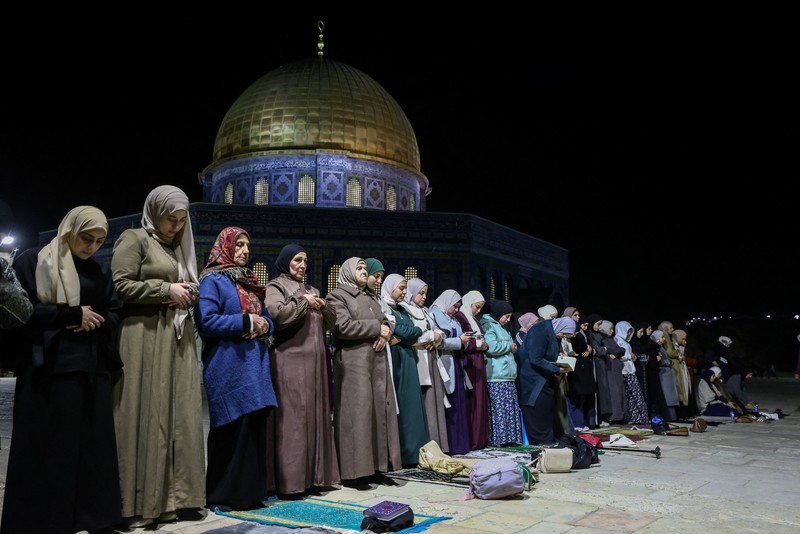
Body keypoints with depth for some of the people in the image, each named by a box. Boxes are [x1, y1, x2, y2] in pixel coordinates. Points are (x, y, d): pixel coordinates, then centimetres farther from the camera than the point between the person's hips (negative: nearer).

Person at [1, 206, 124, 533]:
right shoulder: (32, 262, 1)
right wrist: (74, 314, -11)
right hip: (47, 370, -4)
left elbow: (115, 313, 16)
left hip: (93, 370, 5)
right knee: (47, 450, -2)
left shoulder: (100, 272, 15)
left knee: (94, 448, 5)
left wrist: (94, 321, -6)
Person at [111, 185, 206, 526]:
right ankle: (136, 504, 3)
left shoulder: (178, 247, 21)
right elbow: (120, 285, -11)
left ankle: (166, 498, 12)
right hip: (145, 337, -7)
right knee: (144, 416, -6)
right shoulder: (134, 239, 0)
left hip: (178, 338, 7)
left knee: (175, 414, 5)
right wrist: (166, 289, -11)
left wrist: (188, 294, 6)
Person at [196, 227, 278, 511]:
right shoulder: (212, 280, -4)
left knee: (254, 427, 7)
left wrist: (264, 325, -2)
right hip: (228, 367, -7)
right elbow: (206, 321, -16)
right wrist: (246, 322, -13)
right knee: (232, 431, -3)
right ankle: (221, 495, 10)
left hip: (254, 364, 7)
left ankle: (250, 491, 17)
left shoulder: (250, 281, 18)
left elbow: (267, 317, 21)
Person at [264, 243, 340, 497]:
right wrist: (303, 302, -6)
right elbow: (276, 314, -17)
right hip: (290, 361, -7)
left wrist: (321, 307, 2)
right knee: (293, 418, -9)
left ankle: (314, 475, 12)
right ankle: (291, 480, -5)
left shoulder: (311, 290, 23)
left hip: (313, 360, 7)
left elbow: (324, 323, 22)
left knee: (315, 415, 6)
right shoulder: (275, 287, 2)